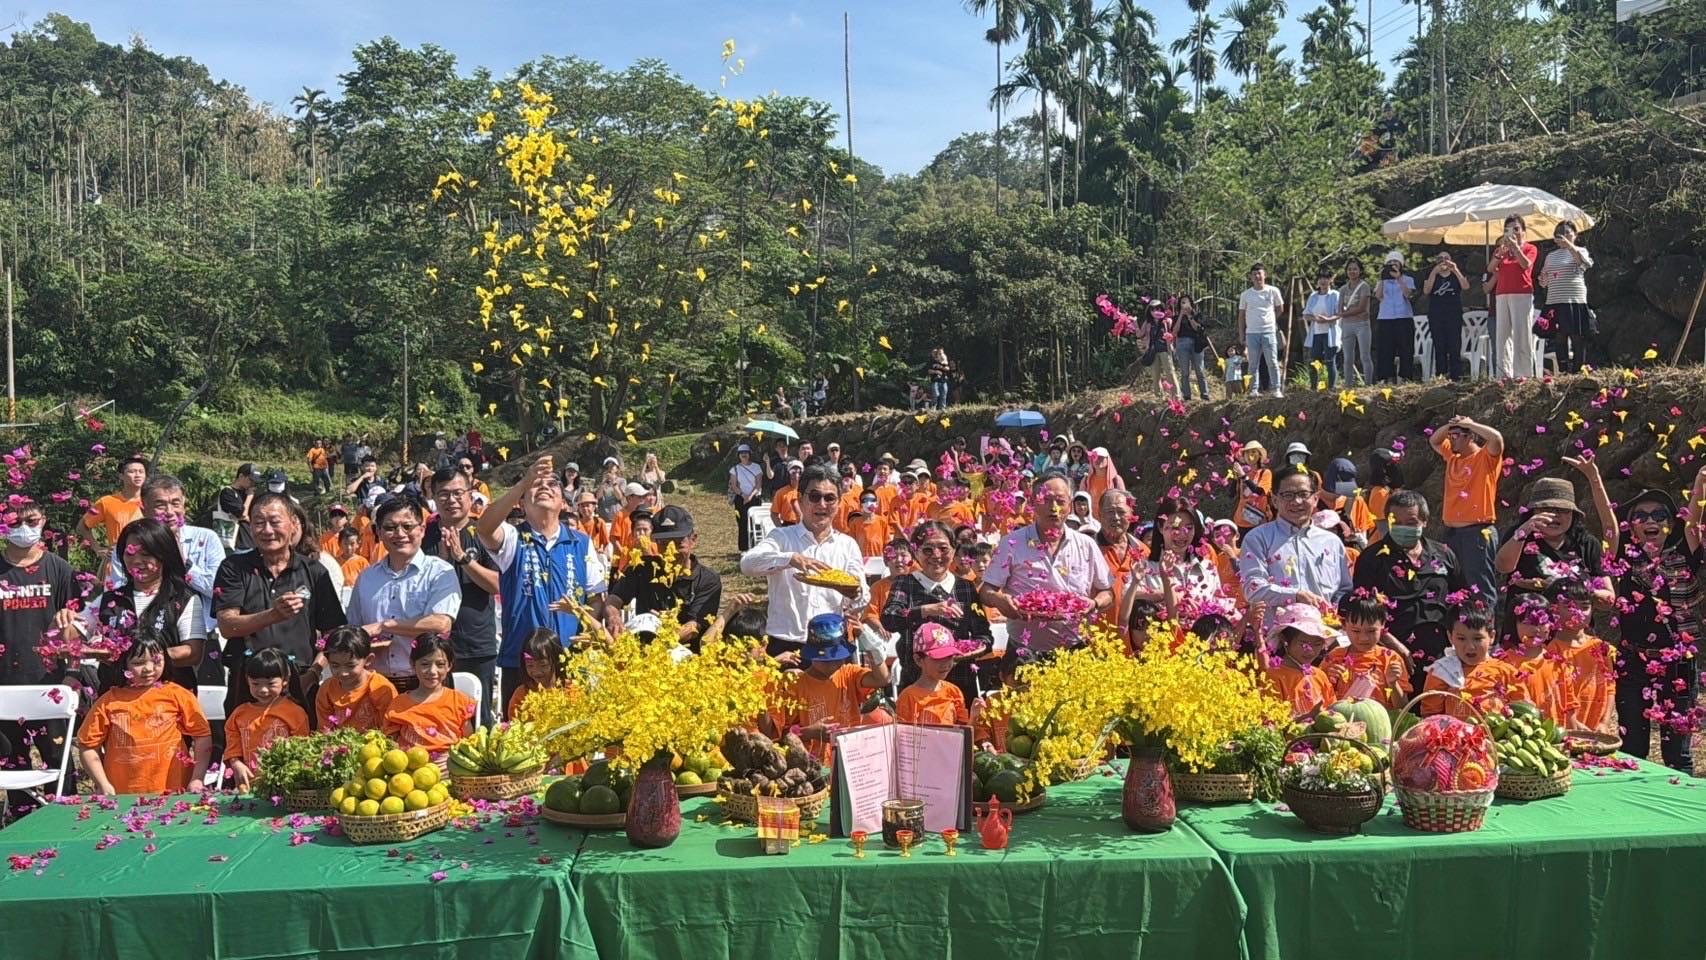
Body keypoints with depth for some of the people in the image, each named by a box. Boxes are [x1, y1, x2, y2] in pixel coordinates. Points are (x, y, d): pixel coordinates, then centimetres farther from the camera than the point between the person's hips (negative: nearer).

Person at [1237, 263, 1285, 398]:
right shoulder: (1245, 295, 5)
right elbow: (1241, 315, 9)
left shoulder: (1273, 291, 1)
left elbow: (1280, 308, 16)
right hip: (1251, 333, 1)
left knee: (1272, 362, -4)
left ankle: (1276, 389, 1)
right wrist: (1241, 334, 7)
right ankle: (1254, 390, 8)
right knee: (1254, 364, 4)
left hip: (1269, 331, -1)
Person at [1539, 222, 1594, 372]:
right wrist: (1543, 278, 0)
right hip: (1554, 302, 4)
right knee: (1560, 339, 4)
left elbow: (1585, 263, -17)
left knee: (1578, 338, -7)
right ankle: (1562, 372, 8)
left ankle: (1577, 372, -6)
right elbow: (1543, 282, 24)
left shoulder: (1579, 250, 7)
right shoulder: (1551, 256, 19)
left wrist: (1569, 245, -24)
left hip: (1575, 301, -4)